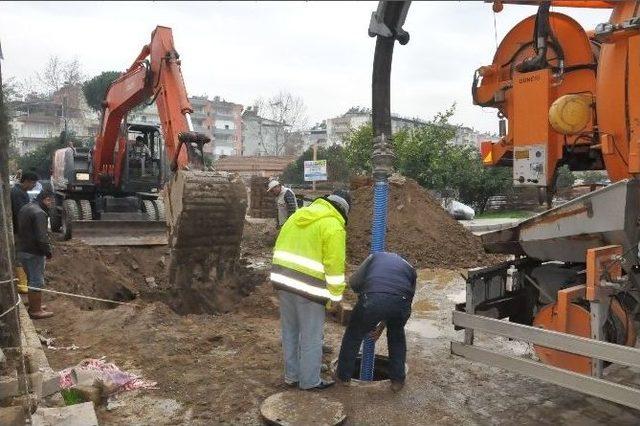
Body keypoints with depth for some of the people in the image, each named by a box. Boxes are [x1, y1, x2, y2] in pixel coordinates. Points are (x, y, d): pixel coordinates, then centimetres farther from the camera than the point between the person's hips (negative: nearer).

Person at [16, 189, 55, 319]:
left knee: (31, 280, 21)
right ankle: (36, 311, 9)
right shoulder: (39, 213, -20)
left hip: (22, 250, 10)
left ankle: (33, 306, 32)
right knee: (37, 282, 1)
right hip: (34, 253, -10)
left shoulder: (25, 208, 12)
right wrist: (48, 251, -12)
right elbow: (42, 237, -25)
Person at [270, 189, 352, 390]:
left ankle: (291, 375, 32)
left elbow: (279, 247, 16)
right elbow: (335, 266, -13)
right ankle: (310, 380, 21)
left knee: (289, 331, 19)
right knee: (311, 336, 8)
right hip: (308, 287, -7)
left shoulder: (299, 214, 13)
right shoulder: (333, 226, -9)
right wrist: (334, 296, -4)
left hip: (283, 280, 7)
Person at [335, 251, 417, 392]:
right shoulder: (410, 268, 36)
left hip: (373, 298, -2)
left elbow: (353, 282, 18)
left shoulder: (375, 257, 31)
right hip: (401, 301, 2)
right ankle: (397, 380, 35)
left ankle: (343, 376, 35)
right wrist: (381, 326, 41)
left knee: (354, 334, 23)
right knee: (397, 336, 32)